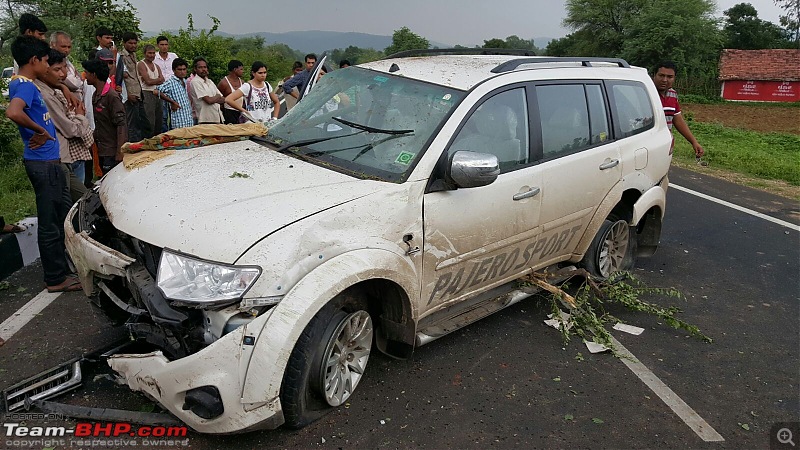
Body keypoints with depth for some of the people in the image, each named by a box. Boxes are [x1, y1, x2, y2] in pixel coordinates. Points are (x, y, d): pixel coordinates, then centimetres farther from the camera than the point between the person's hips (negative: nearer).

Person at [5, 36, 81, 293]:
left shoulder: (25, 85, 13)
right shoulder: (25, 86, -16)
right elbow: (13, 112, -35)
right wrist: (41, 131, -22)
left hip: (49, 161, 10)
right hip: (42, 163, -10)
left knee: (64, 217, 19)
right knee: (50, 223, -1)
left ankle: (62, 270, 31)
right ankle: (56, 279, 9)